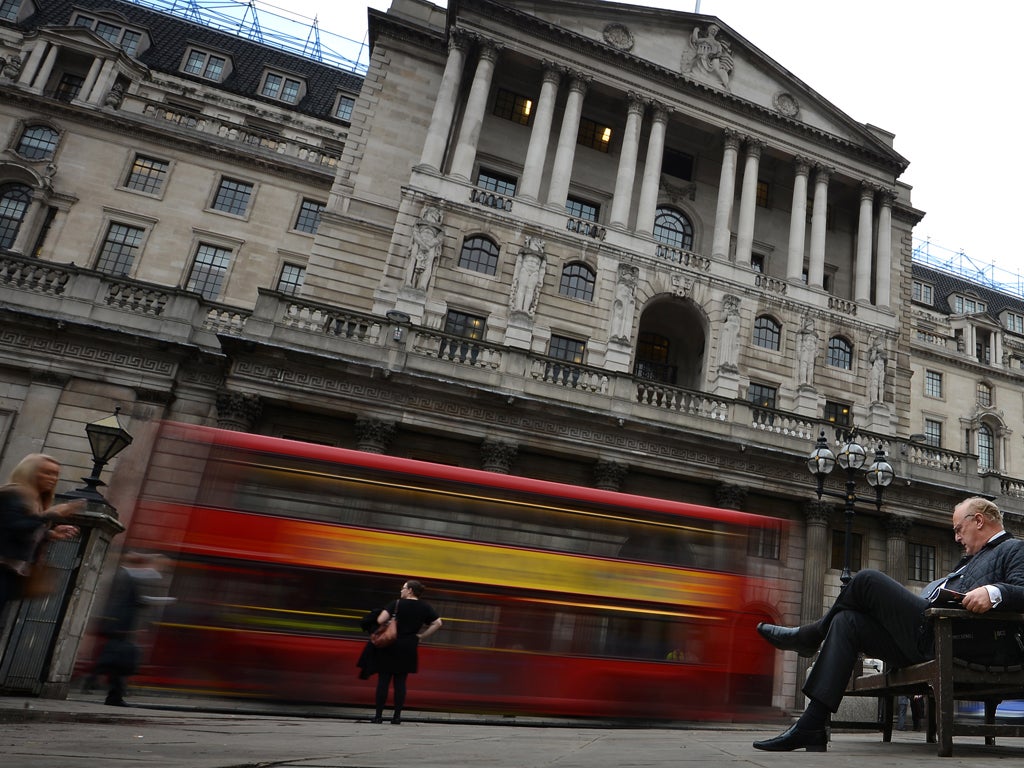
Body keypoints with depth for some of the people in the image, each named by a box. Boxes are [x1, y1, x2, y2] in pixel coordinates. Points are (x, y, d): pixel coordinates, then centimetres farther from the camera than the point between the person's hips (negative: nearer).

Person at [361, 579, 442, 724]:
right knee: (400, 682, 10)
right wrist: (421, 636, 3)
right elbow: (437, 623, 1)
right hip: (409, 648, 3)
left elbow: (380, 620, -18)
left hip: (390, 647, -3)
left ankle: (378, 715, 7)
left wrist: (389, 624, 3)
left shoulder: (397, 604, -8)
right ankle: (397, 716, 9)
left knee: (383, 681, 4)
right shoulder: (424, 607, 3)